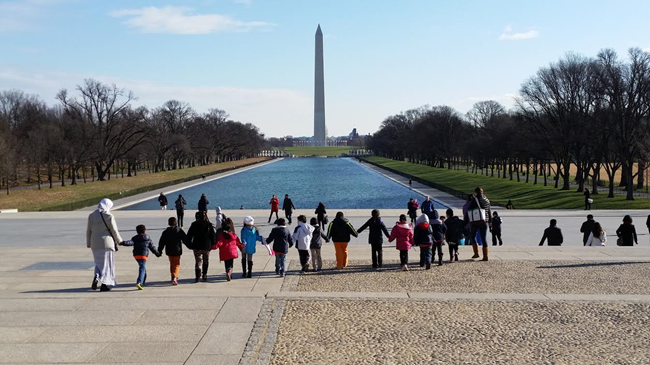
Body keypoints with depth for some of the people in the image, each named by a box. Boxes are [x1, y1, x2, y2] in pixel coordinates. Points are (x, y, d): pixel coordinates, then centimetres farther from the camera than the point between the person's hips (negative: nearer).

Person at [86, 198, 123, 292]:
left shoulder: (91, 216, 3)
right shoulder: (109, 216, -9)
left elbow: (88, 230, 6)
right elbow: (114, 231, -6)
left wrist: (88, 243, 16)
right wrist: (119, 241, 9)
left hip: (95, 244, 4)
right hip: (107, 243, -4)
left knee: (98, 262, 18)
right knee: (107, 263, 5)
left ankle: (96, 277, -8)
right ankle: (104, 284, 3)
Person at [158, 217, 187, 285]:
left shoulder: (165, 232, 2)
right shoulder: (179, 231, -4)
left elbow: (161, 242, 3)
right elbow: (185, 239, -1)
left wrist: (159, 251, 9)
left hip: (169, 251, 3)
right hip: (177, 251, -3)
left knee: (172, 264, 18)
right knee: (177, 264, 0)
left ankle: (173, 277, 24)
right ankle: (174, 276, -21)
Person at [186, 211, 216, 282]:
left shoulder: (194, 224, -3)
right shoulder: (209, 225, -2)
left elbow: (189, 236, -1)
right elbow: (213, 236, 0)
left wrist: (190, 245, 9)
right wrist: (212, 244, 11)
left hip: (196, 246, 0)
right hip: (206, 246, 0)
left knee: (198, 261, 6)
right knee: (206, 262, 15)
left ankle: (197, 277, -8)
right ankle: (204, 276, 14)